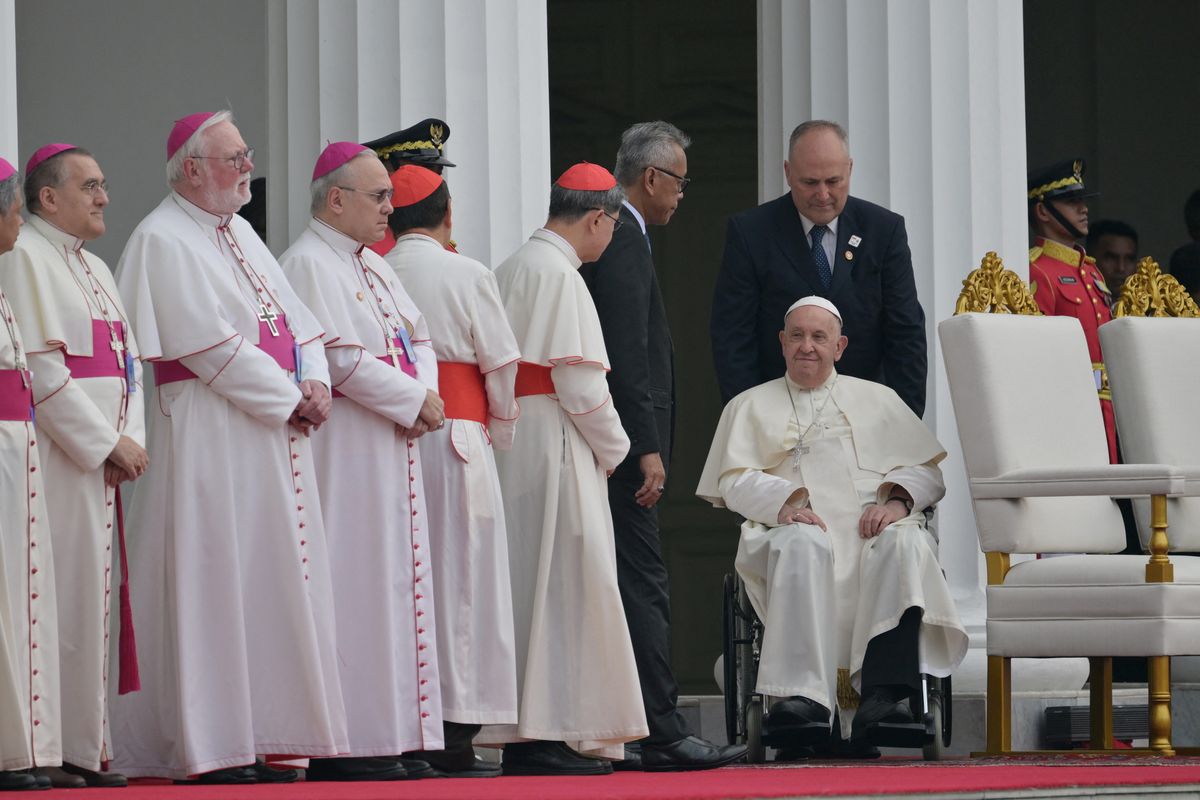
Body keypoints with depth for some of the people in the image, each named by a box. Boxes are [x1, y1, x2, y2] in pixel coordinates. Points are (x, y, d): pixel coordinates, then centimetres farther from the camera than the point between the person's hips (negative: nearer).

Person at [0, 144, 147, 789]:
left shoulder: (95, 269, 22)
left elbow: (126, 360, 18)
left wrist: (130, 439, 0)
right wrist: (109, 442, -14)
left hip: (101, 461, 9)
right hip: (56, 459, -9)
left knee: (91, 598, 8)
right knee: (57, 598, -11)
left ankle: (83, 748, 10)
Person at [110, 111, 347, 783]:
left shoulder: (241, 235, 18)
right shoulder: (163, 241, -8)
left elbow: (296, 318, 15)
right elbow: (211, 345, -16)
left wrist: (315, 383, -4)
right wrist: (288, 399, -13)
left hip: (276, 438, 9)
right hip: (211, 440, -8)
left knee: (273, 586, 6)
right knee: (217, 583, -8)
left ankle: (263, 740, 8)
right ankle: (213, 749, -7)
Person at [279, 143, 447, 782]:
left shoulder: (373, 267, 19)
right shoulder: (308, 264, -10)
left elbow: (417, 338, 17)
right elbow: (341, 360, -18)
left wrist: (425, 396, -4)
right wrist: (414, 400, -12)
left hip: (395, 443, 10)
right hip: (347, 448, -10)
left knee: (397, 582, 7)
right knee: (356, 586, -10)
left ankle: (396, 738, 9)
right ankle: (348, 746, -9)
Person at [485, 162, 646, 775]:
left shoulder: (511, 269, 16)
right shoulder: (558, 273, -13)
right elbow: (579, 379, -17)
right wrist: (612, 447, -3)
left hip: (513, 442, 10)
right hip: (554, 443, -10)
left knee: (529, 582, 11)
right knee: (564, 582, -7)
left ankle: (526, 737, 13)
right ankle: (551, 736, -9)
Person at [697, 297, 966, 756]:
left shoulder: (877, 400, 27)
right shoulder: (751, 406, 25)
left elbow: (926, 472, 16)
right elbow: (734, 481, 10)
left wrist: (898, 500, -7)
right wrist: (783, 503, -11)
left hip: (873, 528, 1)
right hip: (800, 525, -1)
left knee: (905, 542, -36)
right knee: (803, 545, -39)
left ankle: (886, 693, -49)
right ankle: (803, 696, -51)